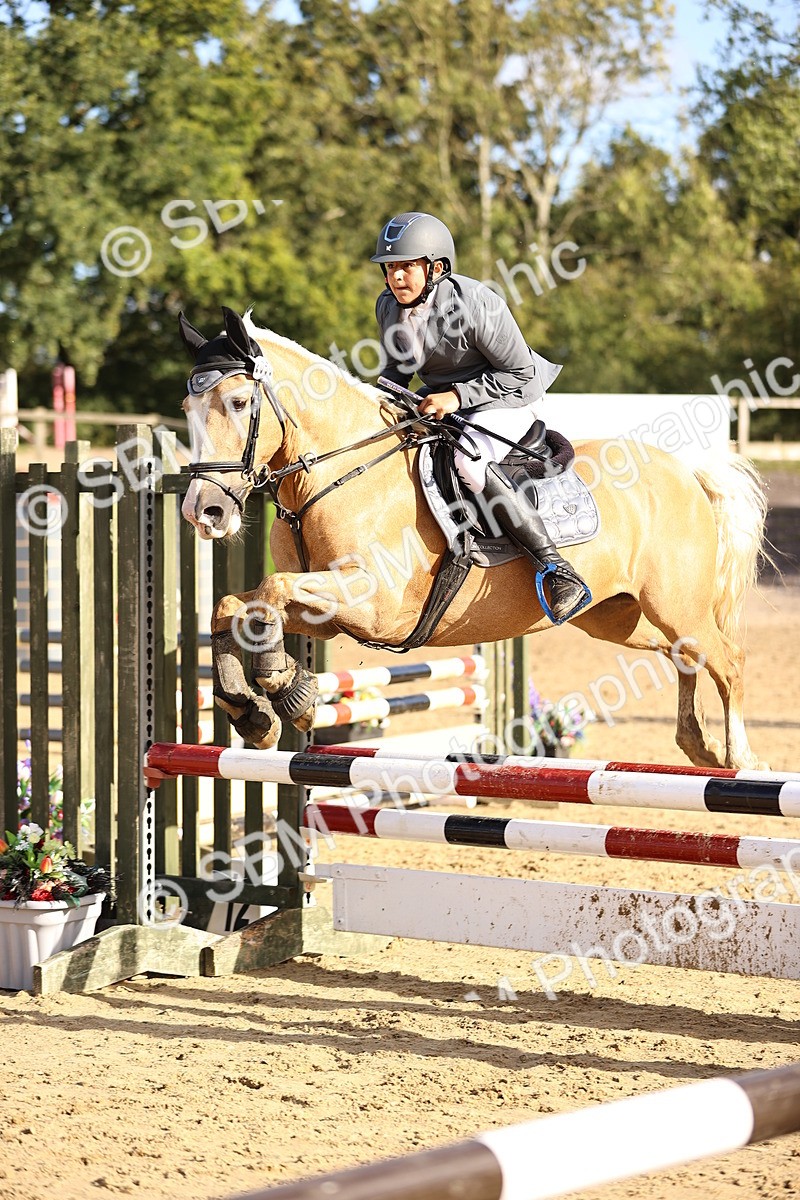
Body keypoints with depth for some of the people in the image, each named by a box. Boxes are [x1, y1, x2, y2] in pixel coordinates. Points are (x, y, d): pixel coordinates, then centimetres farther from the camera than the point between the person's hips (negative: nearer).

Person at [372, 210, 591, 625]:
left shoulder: (475, 304, -26)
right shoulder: (388, 307, -4)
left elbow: (520, 374, -19)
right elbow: (397, 369, 14)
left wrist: (457, 395, -28)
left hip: (505, 401, -8)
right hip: (440, 400, 8)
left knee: (468, 460, -36)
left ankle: (556, 569, -36)